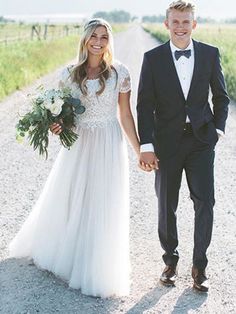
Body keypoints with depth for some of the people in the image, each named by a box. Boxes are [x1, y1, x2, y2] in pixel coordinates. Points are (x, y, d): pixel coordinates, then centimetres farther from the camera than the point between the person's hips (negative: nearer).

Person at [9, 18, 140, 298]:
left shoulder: (119, 73, -4)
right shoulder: (70, 74, 0)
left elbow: (125, 115, 1)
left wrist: (140, 150, 2)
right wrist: (56, 126, -14)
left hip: (108, 146, -2)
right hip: (78, 145, 2)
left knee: (103, 209, 3)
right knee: (65, 202, 14)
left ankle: (97, 271, 22)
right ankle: (61, 252, 43)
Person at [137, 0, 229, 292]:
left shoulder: (210, 54, 2)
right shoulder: (153, 58, -2)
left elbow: (221, 96, 12)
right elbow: (145, 104, -4)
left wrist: (218, 127, 2)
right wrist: (146, 146, -9)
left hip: (201, 139, 1)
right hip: (167, 141, 0)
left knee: (205, 202, -2)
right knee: (166, 205, 9)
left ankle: (199, 265, 13)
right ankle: (170, 260, 27)